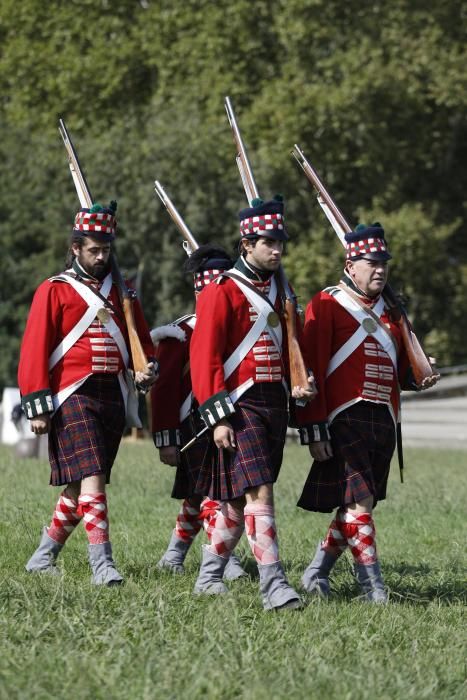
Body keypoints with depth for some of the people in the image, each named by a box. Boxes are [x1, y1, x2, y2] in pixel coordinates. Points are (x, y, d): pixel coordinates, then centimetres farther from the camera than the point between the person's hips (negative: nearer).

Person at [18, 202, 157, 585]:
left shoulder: (120, 291, 16)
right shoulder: (54, 290, 0)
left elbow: (141, 339, 22)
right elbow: (34, 350, -3)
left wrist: (146, 369, -1)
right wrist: (38, 406, -10)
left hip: (114, 397, 6)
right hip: (74, 396, -6)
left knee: (81, 483, 10)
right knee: (92, 479, -17)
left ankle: (44, 555, 23)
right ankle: (102, 563, -20)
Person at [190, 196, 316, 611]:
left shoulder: (275, 292, 15)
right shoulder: (223, 293, -8)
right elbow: (205, 358, -12)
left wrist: (296, 385, 7)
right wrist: (217, 417, -17)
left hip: (274, 406, 8)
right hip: (240, 407, -8)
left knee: (238, 498, 12)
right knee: (259, 493, -16)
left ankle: (209, 576, 23)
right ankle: (273, 585, -20)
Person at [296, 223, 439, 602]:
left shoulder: (389, 311, 17)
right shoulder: (326, 305, -3)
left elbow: (400, 367, 26)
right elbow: (312, 370, -8)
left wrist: (417, 377, 2)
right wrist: (315, 430, -14)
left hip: (383, 424, 7)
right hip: (345, 422, -7)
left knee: (357, 504, 10)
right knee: (359, 503, -13)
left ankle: (317, 572, 24)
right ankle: (373, 586, -12)